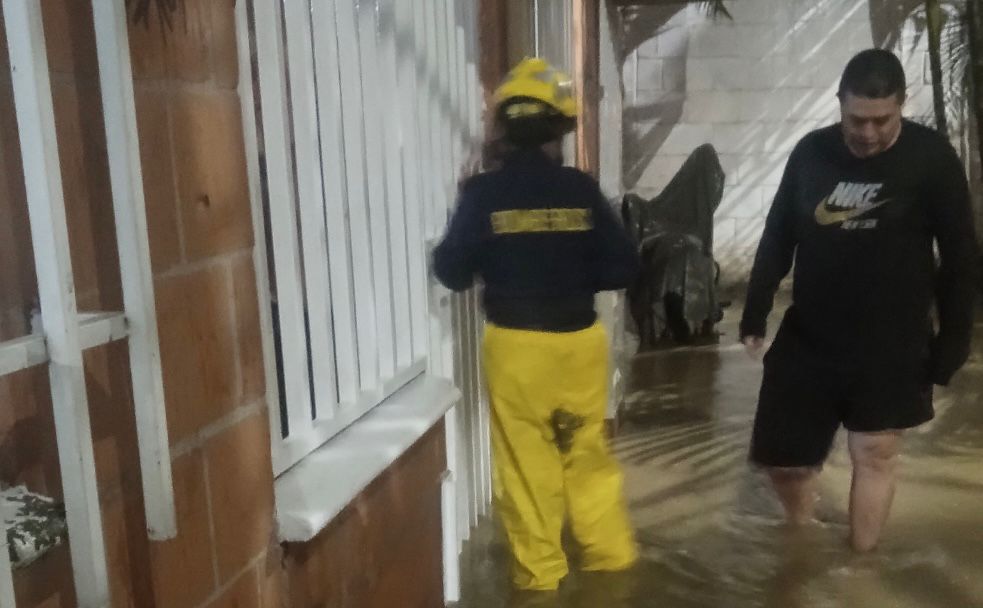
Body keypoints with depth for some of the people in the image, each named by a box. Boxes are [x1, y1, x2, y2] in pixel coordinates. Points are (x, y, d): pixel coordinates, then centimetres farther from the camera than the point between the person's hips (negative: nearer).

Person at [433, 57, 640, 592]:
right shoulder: (581, 189, -5)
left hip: (514, 344, -2)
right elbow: (623, 268, -3)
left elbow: (452, 271, -6)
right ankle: (609, 552, 29)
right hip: (579, 339, 2)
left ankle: (540, 569, 19)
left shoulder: (483, 192, -9)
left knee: (526, 458, 10)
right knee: (588, 450, 18)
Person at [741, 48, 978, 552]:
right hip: (807, 339, 3)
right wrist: (754, 315, 5)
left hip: (891, 346, -2)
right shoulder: (811, 152, -2)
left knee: (875, 455, 7)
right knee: (781, 457, 7)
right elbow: (777, 239, 6)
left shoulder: (932, 158, -8)